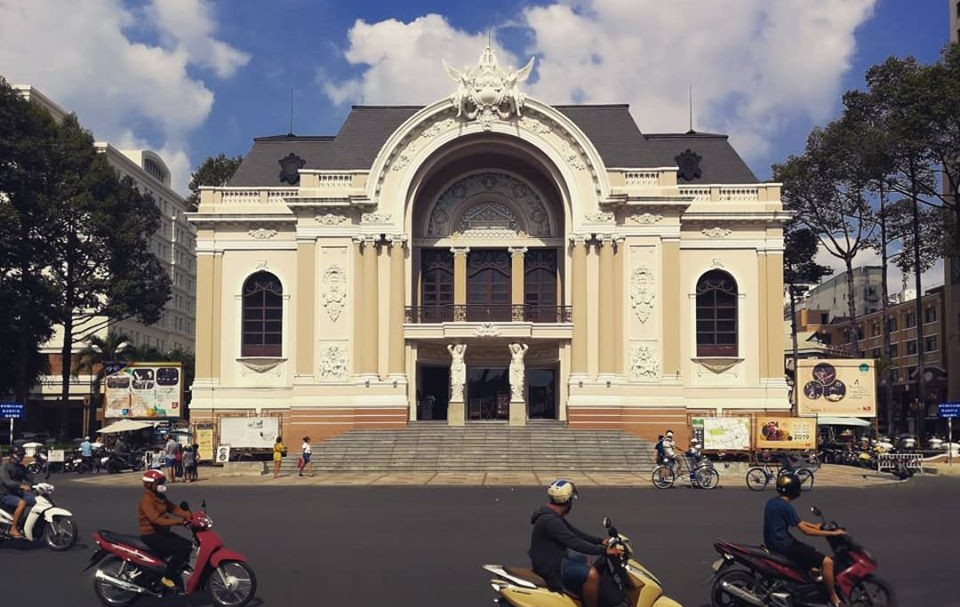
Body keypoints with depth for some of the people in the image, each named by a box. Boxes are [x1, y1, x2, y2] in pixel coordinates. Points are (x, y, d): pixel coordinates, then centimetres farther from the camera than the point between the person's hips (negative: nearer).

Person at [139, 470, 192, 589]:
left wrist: (191, 516, -9)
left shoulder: (160, 498, 12)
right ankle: (167, 577, -12)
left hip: (162, 532, 9)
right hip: (151, 536, -9)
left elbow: (173, 508, 7)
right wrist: (179, 521, -38)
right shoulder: (147, 500, -19)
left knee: (189, 545, 0)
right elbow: (156, 520, -31)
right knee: (180, 549, -23)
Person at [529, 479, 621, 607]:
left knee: (587, 562, 26)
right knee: (592, 574, -22)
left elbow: (575, 533, 14)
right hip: (551, 567, -11)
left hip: (555, 560, 11)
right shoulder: (550, 521, -25)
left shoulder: (553, 517, 9)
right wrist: (604, 550, -28)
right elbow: (574, 543, -30)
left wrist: (601, 541, 7)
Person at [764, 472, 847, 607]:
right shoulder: (786, 507, -19)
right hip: (784, 545, -10)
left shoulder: (771, 502, 9)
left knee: (814, 553, 30)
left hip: (774, 543, 10)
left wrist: (814, 525, 18)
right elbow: (806, 531, -19)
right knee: (827, 562, -12)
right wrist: (833, 533, -12)